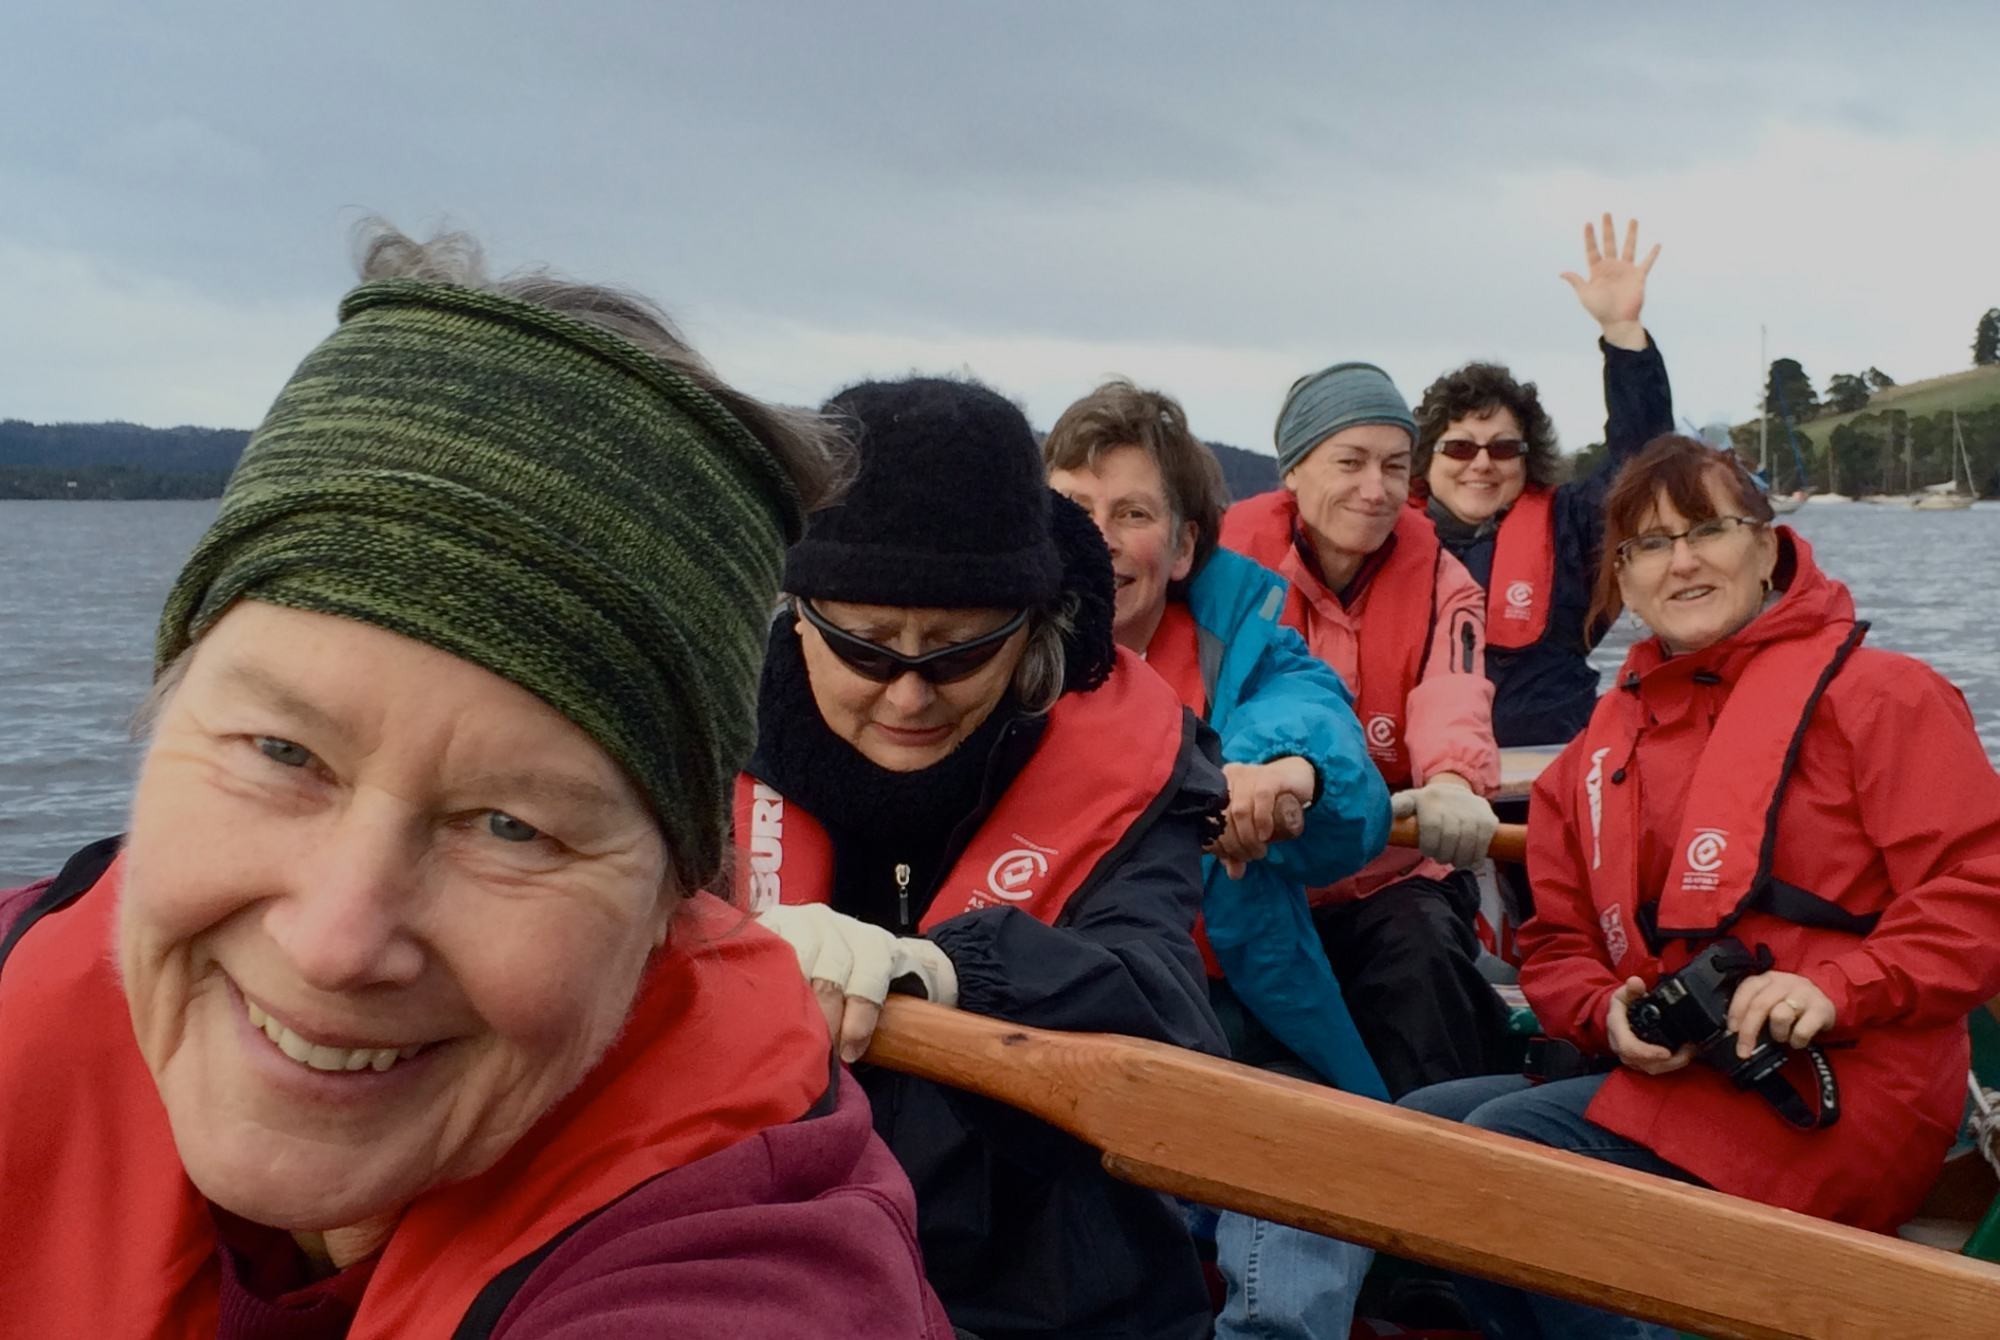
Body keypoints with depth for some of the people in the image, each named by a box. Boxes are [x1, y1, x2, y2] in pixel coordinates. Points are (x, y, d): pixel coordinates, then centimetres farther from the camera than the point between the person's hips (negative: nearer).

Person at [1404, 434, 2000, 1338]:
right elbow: (1558, 948, 16)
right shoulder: (1597, 754, 15)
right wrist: (1608, 1014, -6)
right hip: (1667, 1072, 7)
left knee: (1503, 1145, -23)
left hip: (1832, 1090, -7)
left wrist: (1837, 990, -23)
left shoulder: (1874, 694, -3)